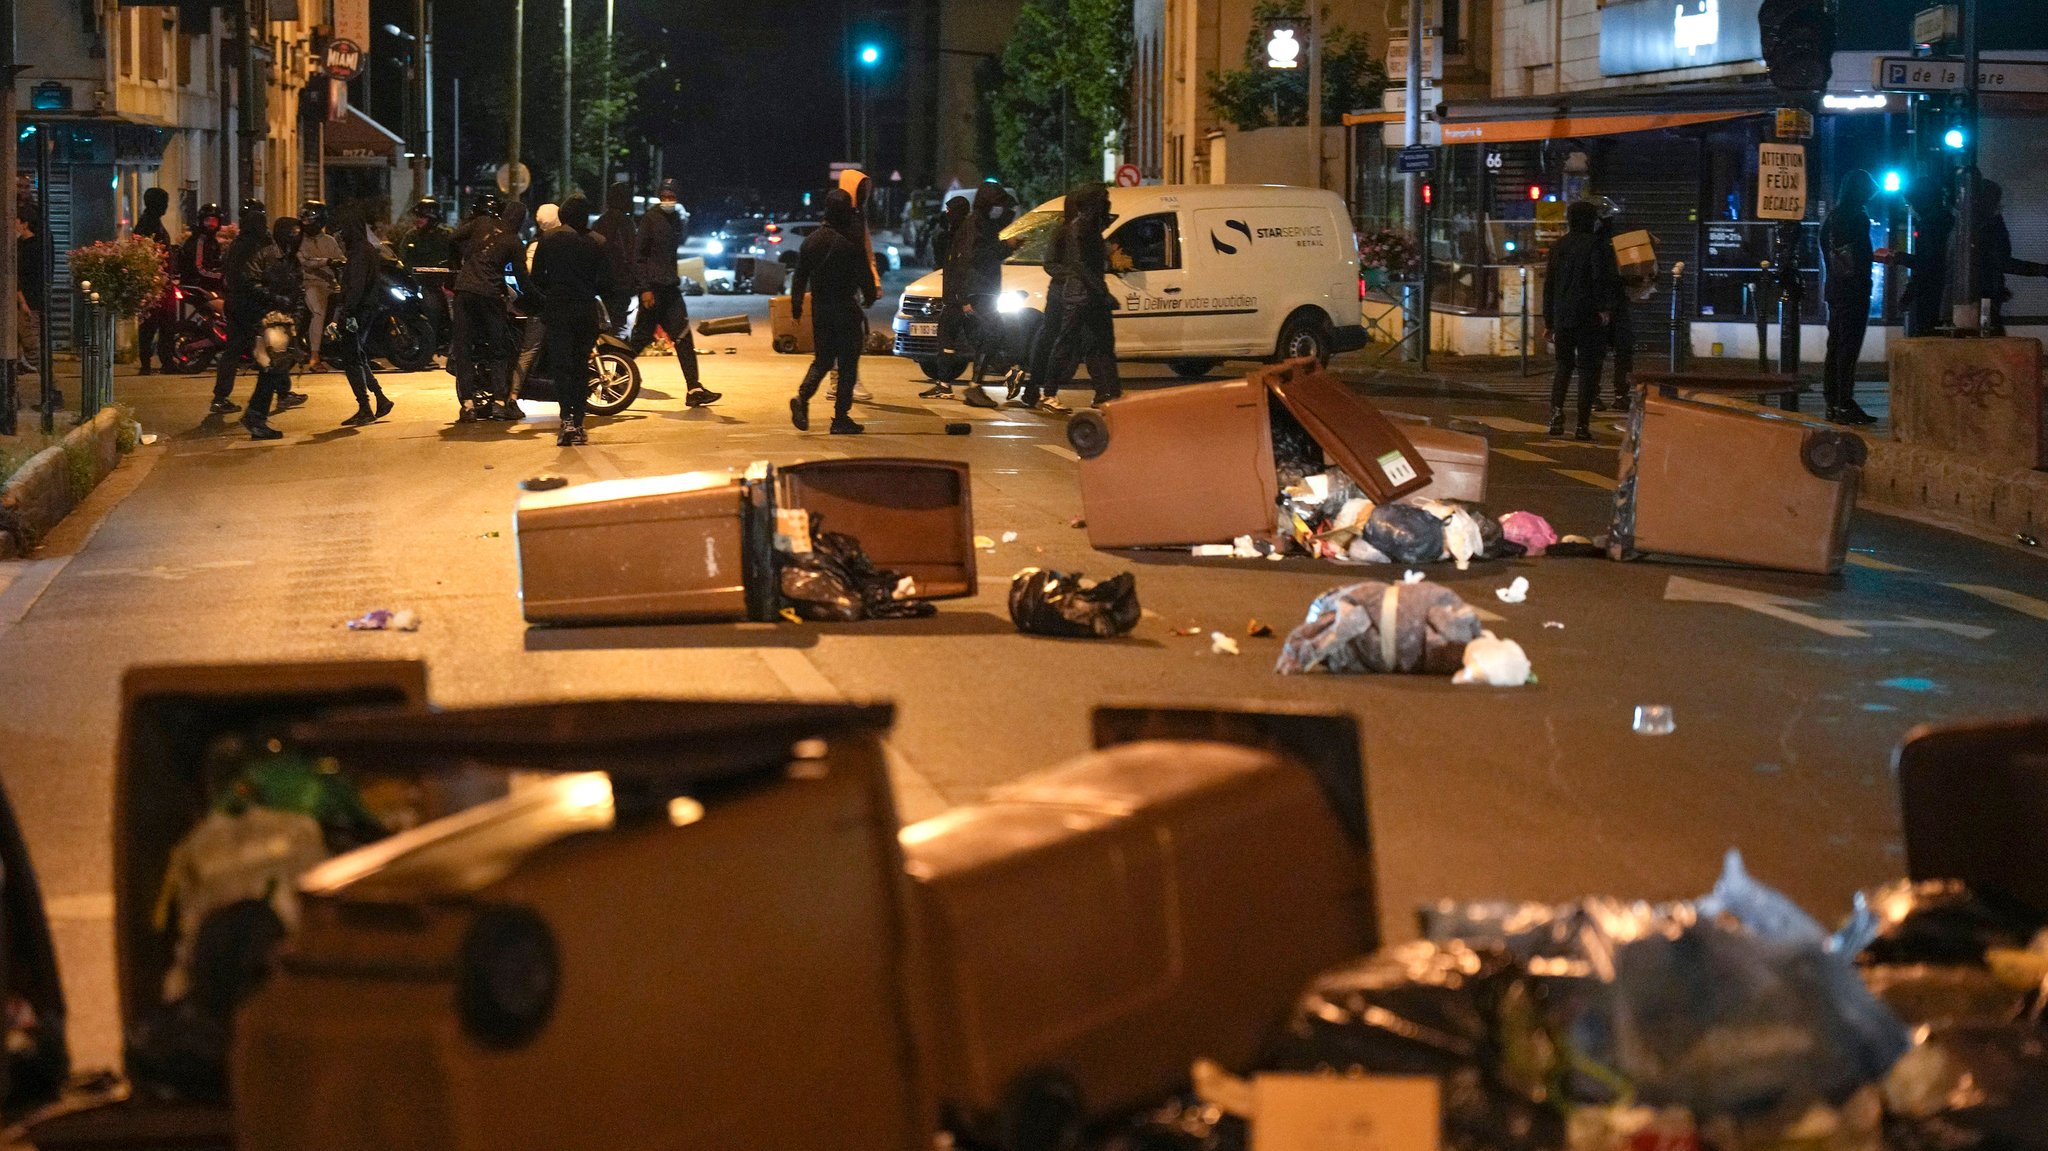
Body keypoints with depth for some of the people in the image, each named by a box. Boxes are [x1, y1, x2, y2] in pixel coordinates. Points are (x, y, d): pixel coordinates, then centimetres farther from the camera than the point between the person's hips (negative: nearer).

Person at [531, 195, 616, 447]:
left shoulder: (549, 239, -2)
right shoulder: (597, 243, 0)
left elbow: (537, 277, 0)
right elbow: (605, 283, -1)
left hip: (557, 310, -2)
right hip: (587, 310, 2)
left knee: (561, 364, -4)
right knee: (581, 366, 12)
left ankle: (567, 420, -21)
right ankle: (578, 424, 12)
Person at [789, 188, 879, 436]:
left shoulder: (812, 239, 4)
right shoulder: (851, 241, -12)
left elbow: (800, 275, 8)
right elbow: (864, 275, -9)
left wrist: (796, 304, 15)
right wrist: (870, 296, 10)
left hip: (820, 308, 5)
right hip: (846, 308, -5)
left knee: (822, 360, 15)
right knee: (847, 364, 3)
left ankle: (802, 397, -10)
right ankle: (841, 418, 1)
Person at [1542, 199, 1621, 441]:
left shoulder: (1559, 246, 11)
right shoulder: (1597, 245, -6)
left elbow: (1549, 283, 13)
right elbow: (1603, 277, -21)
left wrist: (1548, 321, 18)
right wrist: (1605, 307, -18)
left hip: (1562, 318, 4)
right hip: (1589, 319, -4)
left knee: (1563, 365, 17)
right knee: (1588, 368, 2)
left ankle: (1556, 410, -4)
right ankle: (1583, 424, -1)